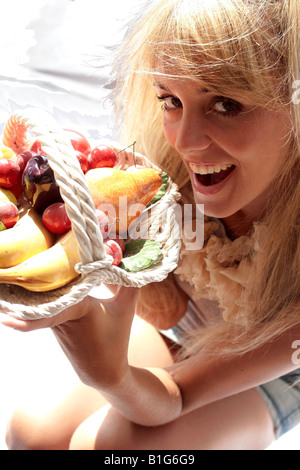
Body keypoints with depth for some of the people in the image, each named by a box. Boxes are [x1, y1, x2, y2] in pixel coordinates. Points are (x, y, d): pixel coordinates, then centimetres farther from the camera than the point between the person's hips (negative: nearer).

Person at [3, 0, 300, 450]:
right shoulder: (166, 163, -27)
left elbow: (175, 398, -28)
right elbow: (169, 311, -16)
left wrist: (110, 371, -51)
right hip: (178, 337, 3)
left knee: (100, 443, -24)